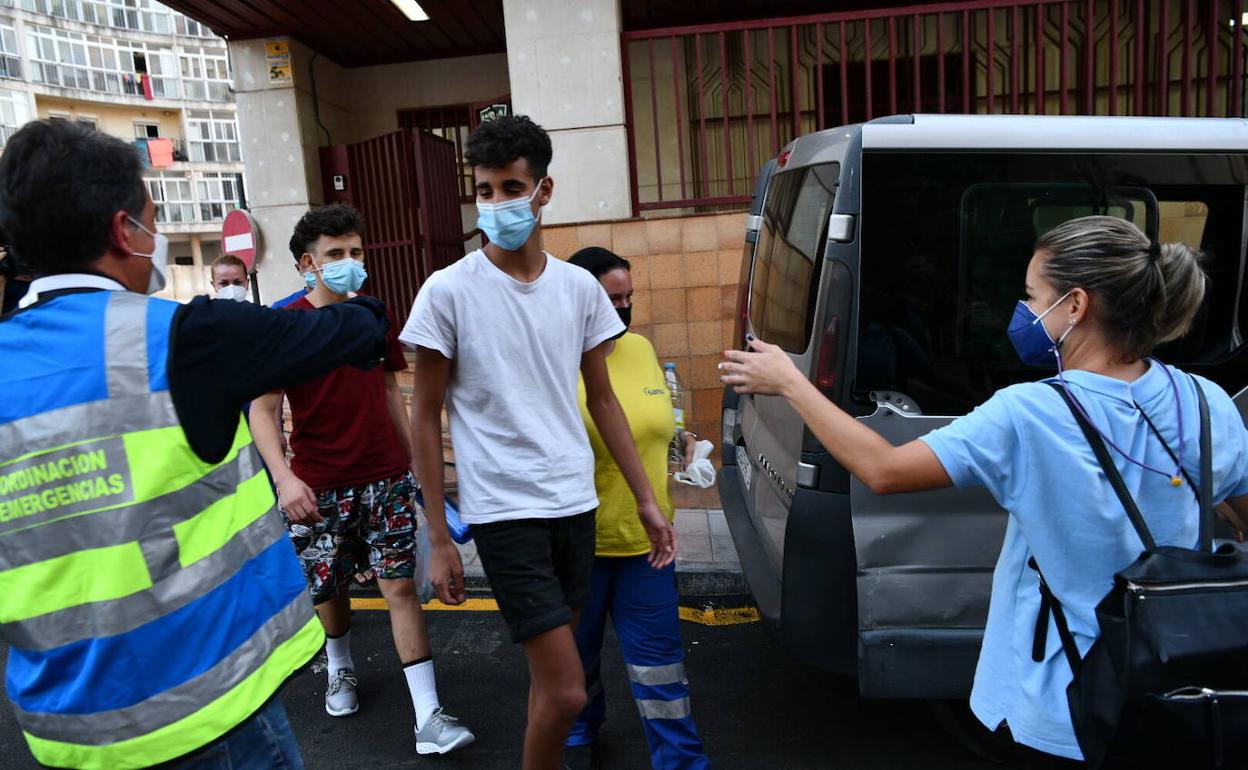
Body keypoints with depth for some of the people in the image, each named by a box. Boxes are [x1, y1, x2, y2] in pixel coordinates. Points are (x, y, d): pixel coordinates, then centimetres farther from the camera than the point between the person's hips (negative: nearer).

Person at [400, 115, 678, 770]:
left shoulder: (579, 287, 3)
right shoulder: (449, 291, -8)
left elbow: (602, 400, 10)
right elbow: (425, 418, -4)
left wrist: (646, 500, 9)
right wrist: (438, 539, -5)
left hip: (575, 502, 5)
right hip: (504, 510, -4)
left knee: (548, 673, 17)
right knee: (565, 690, -4)